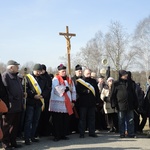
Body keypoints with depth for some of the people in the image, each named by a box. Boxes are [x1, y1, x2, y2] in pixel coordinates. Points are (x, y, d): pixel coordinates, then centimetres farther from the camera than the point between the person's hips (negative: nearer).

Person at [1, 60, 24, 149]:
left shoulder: (16, 77, 19)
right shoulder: (5, 76, -9)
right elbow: (4, 90, -18)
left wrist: (21, 102, 17)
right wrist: (9, 102, -23)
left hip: (18, 106, 8)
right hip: (10, 106, -8)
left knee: (16, 125, 14)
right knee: (7, 126, 3)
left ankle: (13, 142, 25)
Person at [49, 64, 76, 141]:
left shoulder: (69, 80, 15)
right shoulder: (55, 79, -2)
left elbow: (73, 91, 16)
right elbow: (57, 88, -19)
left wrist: (73, 101, 9)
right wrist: (67, 88, -8)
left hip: (67, 104, 5)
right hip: (57, 104, -5)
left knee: (66, 121, 8)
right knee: (57, 121, -1)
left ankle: (63, 135, 18)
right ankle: (56, 136, 5)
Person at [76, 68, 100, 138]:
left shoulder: (93, 81, 14)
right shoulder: (80, 81, 2)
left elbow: (97, 91, 13)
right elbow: (78, 90, -9)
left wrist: (97, 100, 5)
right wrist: (86, 91, -20)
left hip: (92, 103, 4)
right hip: (83, 103, -4)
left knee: (92, 118, 8)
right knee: (82, 118, 1)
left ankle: (92, 132, 16)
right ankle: (81, 133, 7)